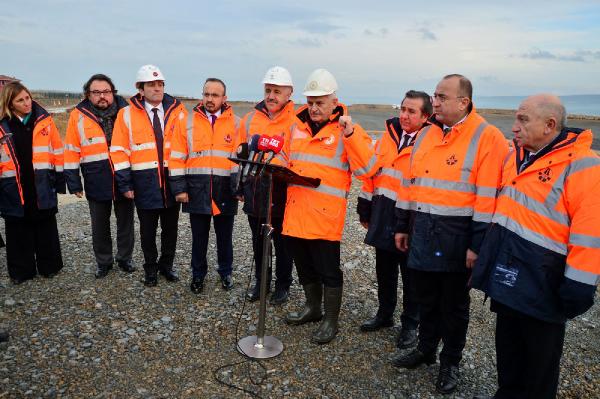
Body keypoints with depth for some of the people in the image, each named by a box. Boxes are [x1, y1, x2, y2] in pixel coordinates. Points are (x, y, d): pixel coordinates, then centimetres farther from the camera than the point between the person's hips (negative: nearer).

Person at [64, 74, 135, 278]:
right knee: (99, 225, 12)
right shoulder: (78, 116, -1)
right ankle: (103, 261, 29)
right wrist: (74, 183, -2)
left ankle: (125, 258, 30)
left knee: (125, 221, 12)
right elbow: (72, 152, 1)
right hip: (96, 183, 0)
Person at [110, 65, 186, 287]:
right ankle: (150, 269, 27)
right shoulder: (127, 114, 1)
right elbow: (119, 151, 0)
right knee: (148, 229, 10)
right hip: (145, 182, -1)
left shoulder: (177, 111, 4)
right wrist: (125, 183, -5)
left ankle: (166, 265, 31)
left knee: (170, 227, 13)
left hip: (172, 179, 1)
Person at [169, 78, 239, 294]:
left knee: (224, 236, 12)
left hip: (225, 189, 0)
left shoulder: (235, 122, 3)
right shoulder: (188, 121, 3)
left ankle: (226, 272, 31)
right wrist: (179, 187, -3)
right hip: (197, 189, 0)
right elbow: (177, 158, 2)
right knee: (199, 237, 11)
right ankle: (198, 274, 28)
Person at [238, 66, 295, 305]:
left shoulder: (296, 121, -6)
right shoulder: (250, 118, 8)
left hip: (283, 191, -4)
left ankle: (283, 285, 27)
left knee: (282, 242, 10)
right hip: (254, 190, 5)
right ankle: (260, 282, 34)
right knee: (258, 241, 17)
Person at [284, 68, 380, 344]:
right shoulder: (299, 126, 12)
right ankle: (312, 308, 39)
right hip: (295, 211, 6)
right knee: (304, 266, 19)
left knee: (328, 270, 4)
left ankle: (331, 320, 23)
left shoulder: (346, 130, -5)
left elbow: (368, 168, -16)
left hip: (325, 215, -6)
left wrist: (350, 135, -23)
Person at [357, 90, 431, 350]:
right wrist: (365, 210, 10)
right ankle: (384, 314, 36)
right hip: (382, 218, 5)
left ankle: (410, 325, 26)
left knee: (410, 274, 10)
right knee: (384, 270, 17)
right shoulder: (388, 136, 8)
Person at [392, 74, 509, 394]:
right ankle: (425, 349, 38)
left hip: (457, 235, -5)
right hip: (422, 231, 6)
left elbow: (487, 197, -14)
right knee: (425, 296, 18)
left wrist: (477, 245, -15)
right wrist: (403, 226, 15)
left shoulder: (487, 137, -11)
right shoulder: (426, 134, 9)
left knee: (453, 302, 11)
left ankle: (450, 362, 30)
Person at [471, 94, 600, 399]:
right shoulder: (516, 156, 7)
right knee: (507, 345, 22)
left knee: (540, 353, 12)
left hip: (542, 281, -7)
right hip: (506, 273, 8)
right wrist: (488, 250, 18)